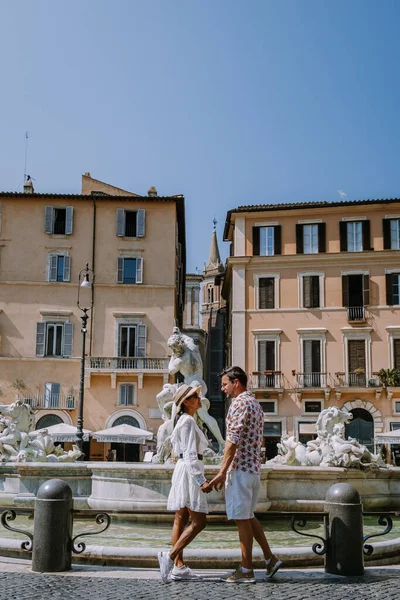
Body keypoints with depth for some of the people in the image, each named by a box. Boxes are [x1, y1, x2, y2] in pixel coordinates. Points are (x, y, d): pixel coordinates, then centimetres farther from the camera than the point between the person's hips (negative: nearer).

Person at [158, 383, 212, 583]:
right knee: (199, 521, -10)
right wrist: (201, 480, -25)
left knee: (181, 519, 7)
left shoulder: (186, 420, 18)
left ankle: (179, 567, 9)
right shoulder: (188, 421, -13)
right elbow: (189, 454, -20)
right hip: (190, 471, -10)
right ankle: (170, 556, -15)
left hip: (184, 470, 10)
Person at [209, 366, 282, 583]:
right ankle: (269, 558, 17)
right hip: (254, 467, 10)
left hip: (240, 468, -10)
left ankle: (246, 570, 3)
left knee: (242, 518, -3)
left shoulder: (239, 403, -13)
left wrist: (222, 472, -20)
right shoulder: (255, 403, 17)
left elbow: (233, 440, -20)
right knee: (247, 516, 17)